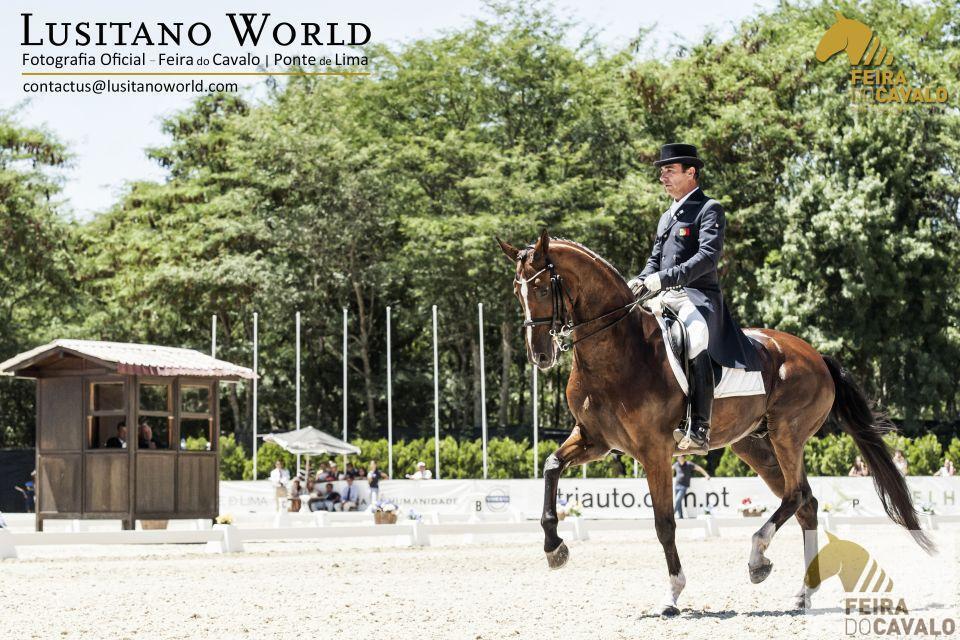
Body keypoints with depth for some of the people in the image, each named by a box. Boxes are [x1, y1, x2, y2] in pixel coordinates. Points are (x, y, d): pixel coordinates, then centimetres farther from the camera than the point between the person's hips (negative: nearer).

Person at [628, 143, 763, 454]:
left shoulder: (709, 209, -1)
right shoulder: (667, 216, 25)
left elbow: (708, 256, -16)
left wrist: (663, 279, -26)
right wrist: (641, 282, 0)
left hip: (697, 297, -9)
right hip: (666, 298, 9)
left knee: (696, 340, -38)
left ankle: (699, 431, -43)